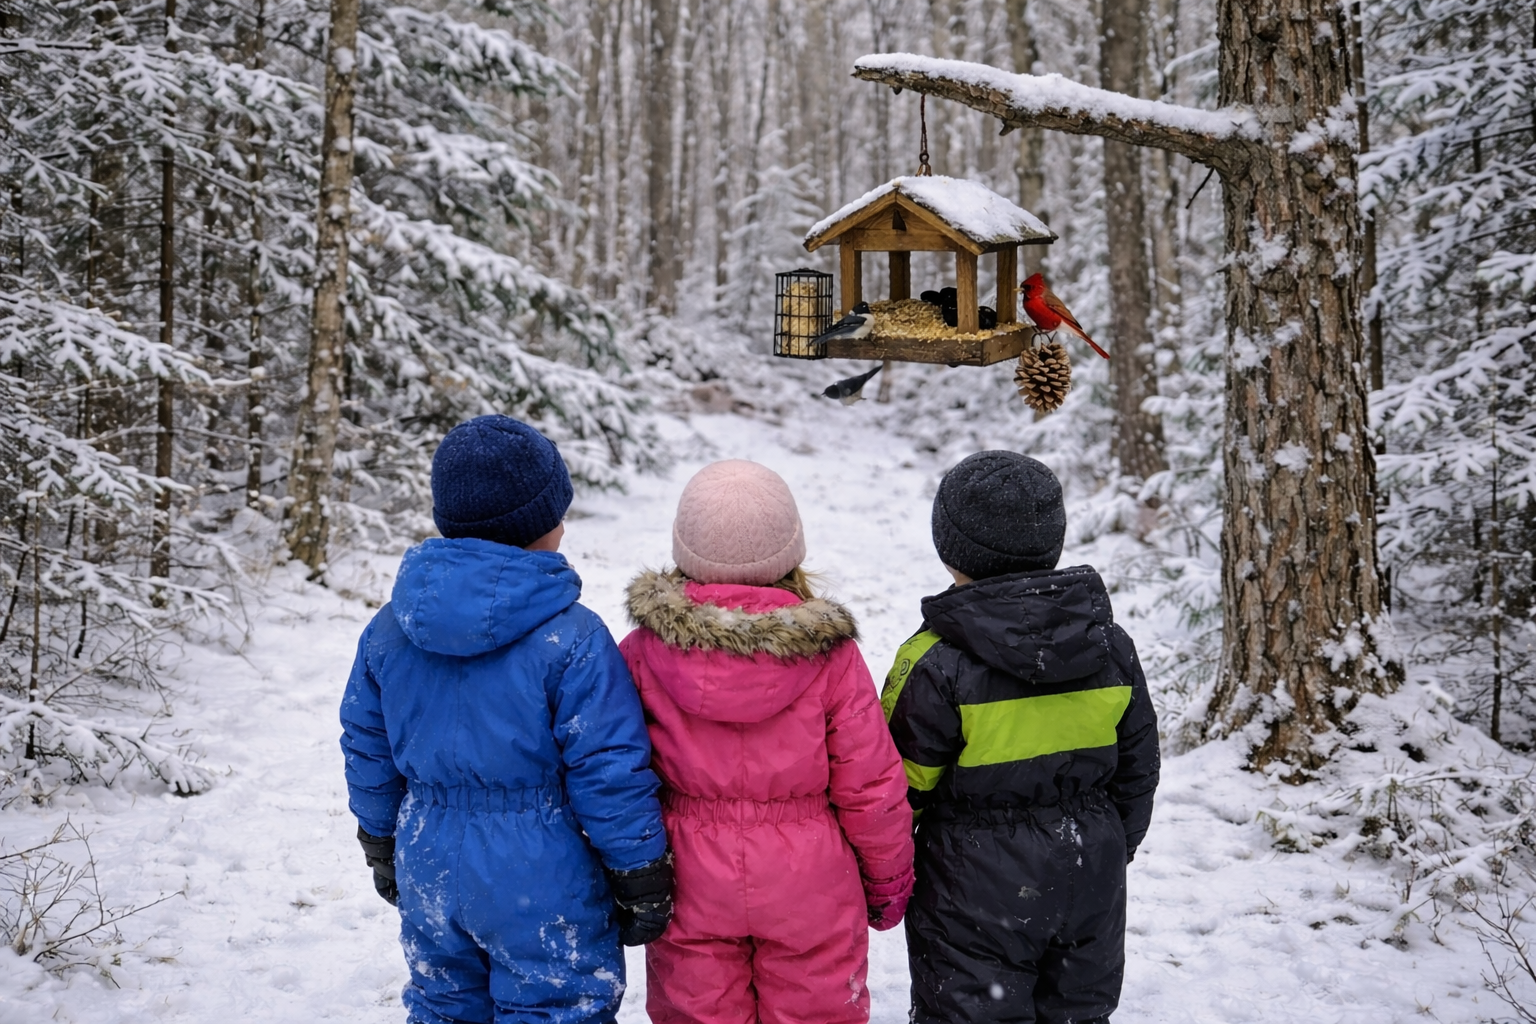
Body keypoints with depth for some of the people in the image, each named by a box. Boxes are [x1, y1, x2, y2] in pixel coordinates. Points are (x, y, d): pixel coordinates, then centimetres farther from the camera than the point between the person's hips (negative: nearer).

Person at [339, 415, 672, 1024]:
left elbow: (367, 752, 10)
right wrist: (642, 881, -3)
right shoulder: (571, 639, -19)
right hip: (544, 889, -5)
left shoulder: (389, 630, -1)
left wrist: (383, 848, 24)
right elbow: (611, 774, -16)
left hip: (430, 878, 6)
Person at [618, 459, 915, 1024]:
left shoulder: (643, 652, -10)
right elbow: (871, 784, -8)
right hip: (810, 892, -1)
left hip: (690, 890, 1)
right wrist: (889, 879, 8)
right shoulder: (830, 654, -13)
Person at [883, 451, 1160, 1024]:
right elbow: (1137, 772, 7)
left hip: (976, 889, -5)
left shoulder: (937, 663, -19)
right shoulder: (1111, 647, -2)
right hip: (1089, 882, 5)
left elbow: (902, 786, -11)